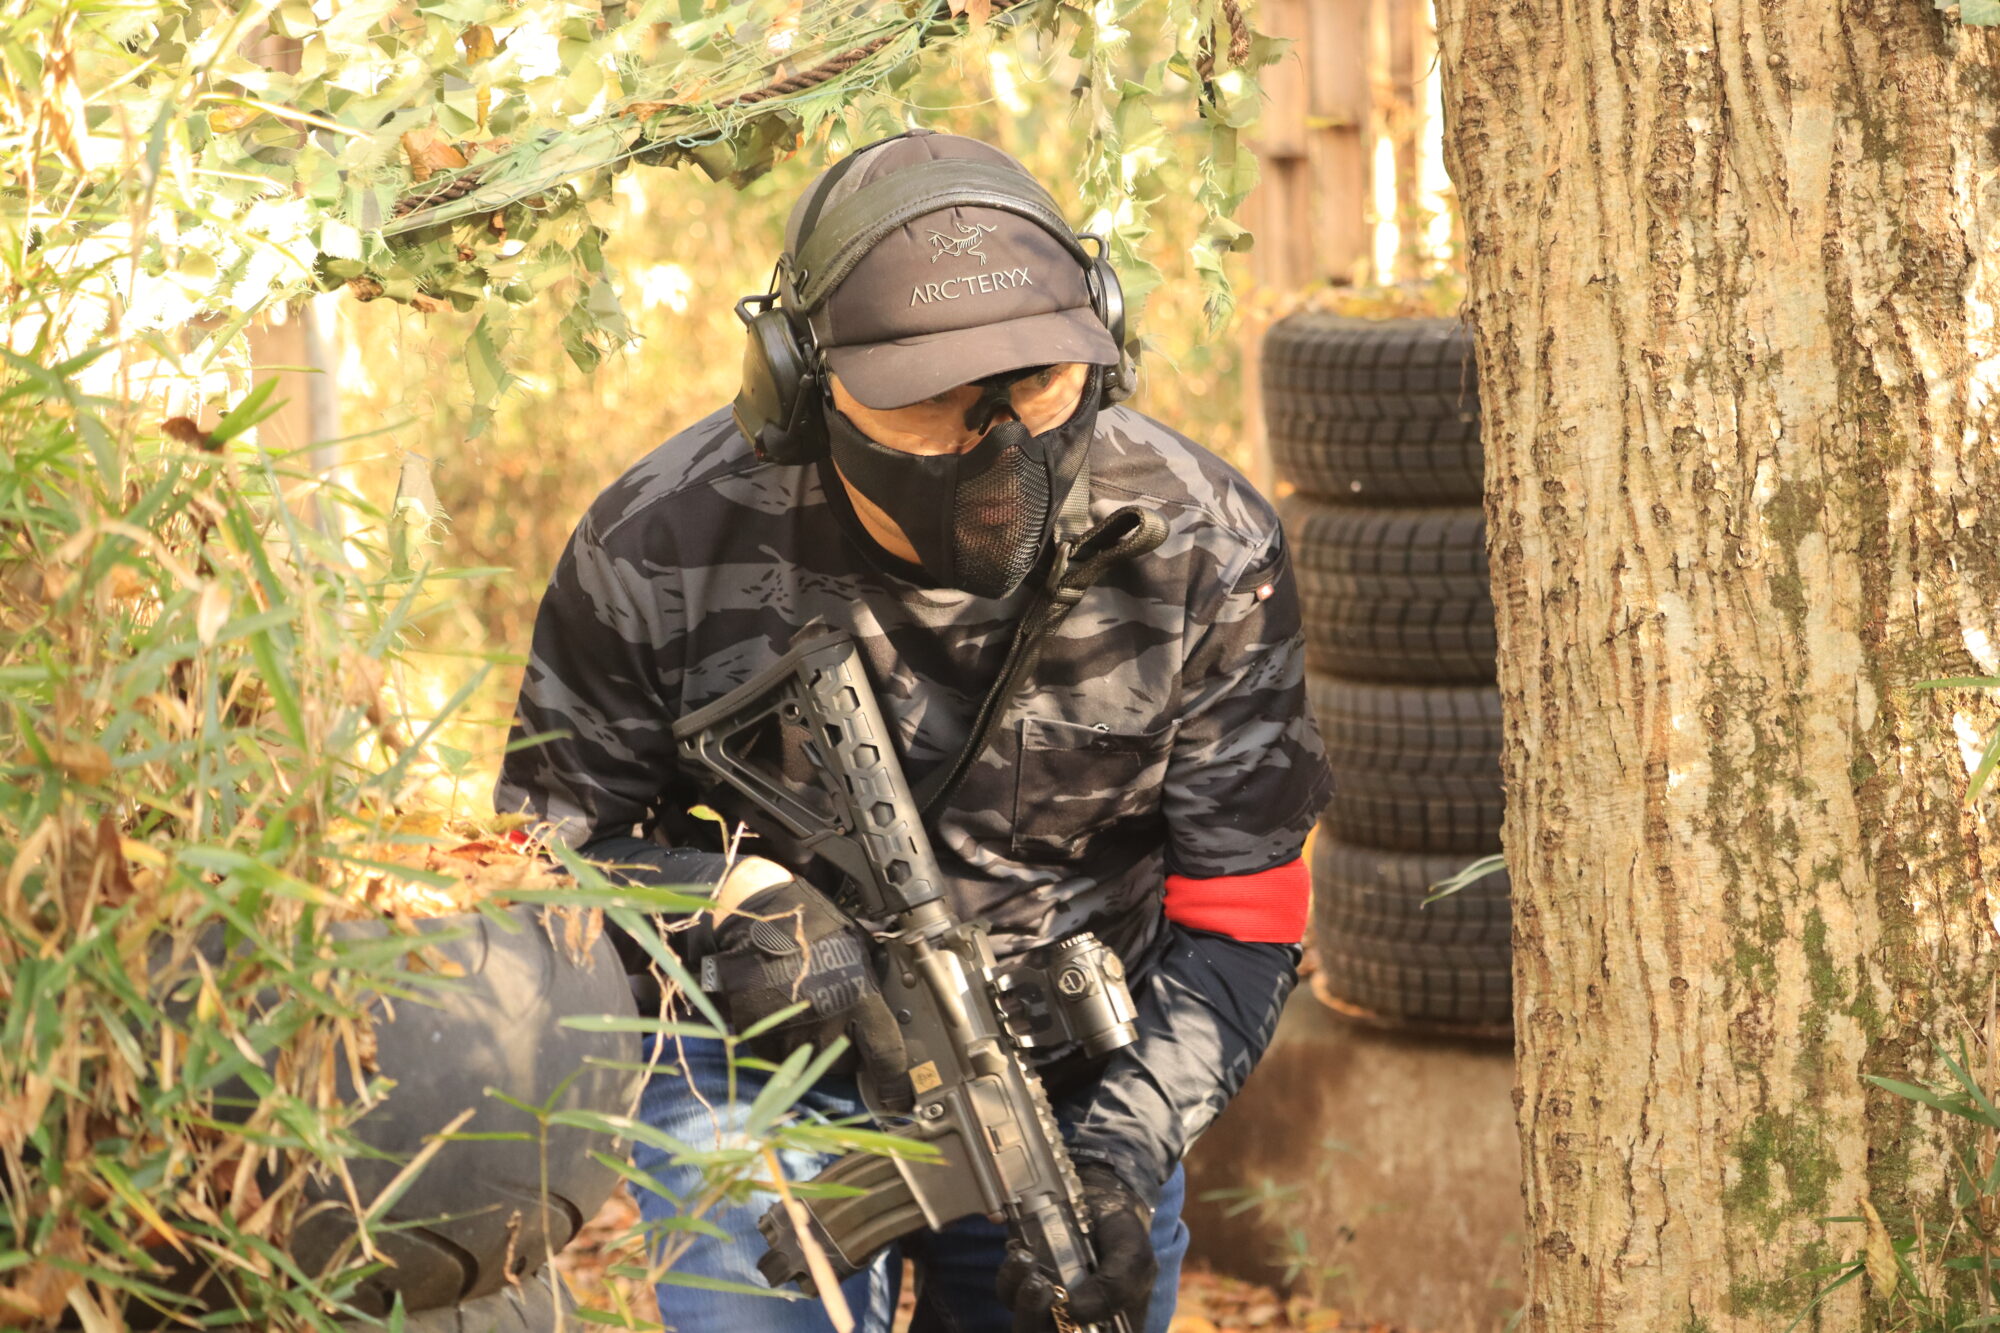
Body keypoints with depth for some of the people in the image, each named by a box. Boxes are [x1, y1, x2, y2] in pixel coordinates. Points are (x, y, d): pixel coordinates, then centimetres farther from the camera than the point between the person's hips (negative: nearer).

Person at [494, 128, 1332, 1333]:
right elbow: (547, 845, -7)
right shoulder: (663, 547, -21)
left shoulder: (1205, 553, -17)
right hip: (762, 1059, -2)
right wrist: (732, 903, -28)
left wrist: (1122, 1155, -25)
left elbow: (1238, 920, -11)